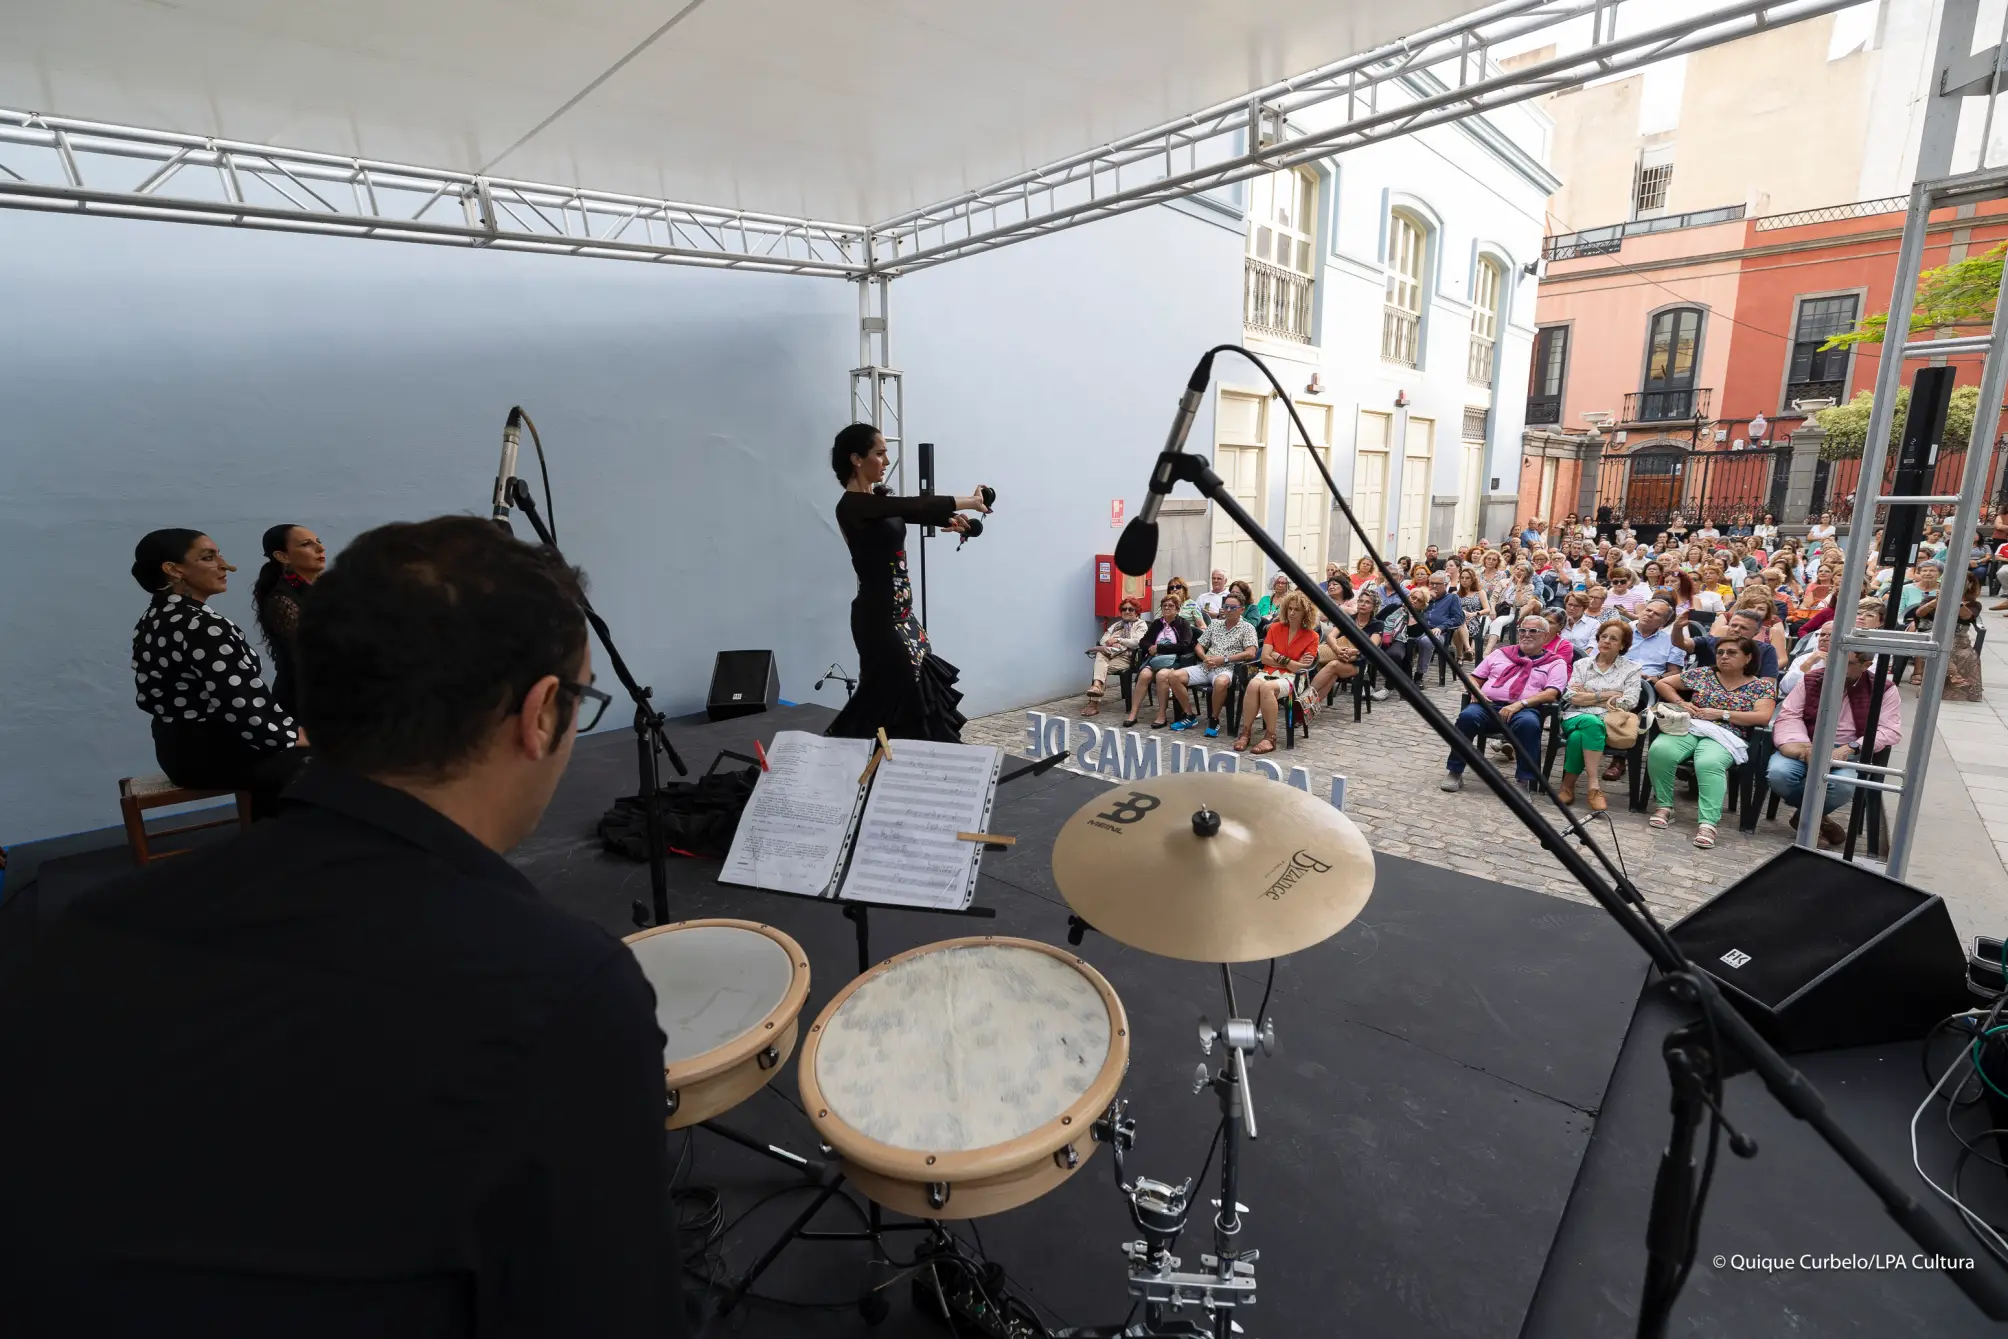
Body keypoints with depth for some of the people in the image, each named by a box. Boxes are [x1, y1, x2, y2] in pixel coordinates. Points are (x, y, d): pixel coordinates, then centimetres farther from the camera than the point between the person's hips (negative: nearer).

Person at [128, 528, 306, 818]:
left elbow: (149, 697, 12)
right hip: (211, 753, -10)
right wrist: (294, 735, -11)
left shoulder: (152, 621, 9)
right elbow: (245, 708, -27)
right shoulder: (201, 626, -22)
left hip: (181, 746, 10)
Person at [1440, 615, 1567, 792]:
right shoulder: (1501, 653, 24)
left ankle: (1526, 780, -27)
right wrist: (1476, 692, -2)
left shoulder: (1556, 663, 15)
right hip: (1488, 705, 2)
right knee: (1467, 716, -31)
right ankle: (1455, 772, -20)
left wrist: (1520, 704, -17)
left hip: (1525, 710, -2)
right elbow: (1474, 678, 23)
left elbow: (1551, 693, -1)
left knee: (1528, 724, -38)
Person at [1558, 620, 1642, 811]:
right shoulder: (1581, 664, 16)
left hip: (1610, 722, -1)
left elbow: (1630, 702, -2)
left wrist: (1587, 696, -1)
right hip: (1577, 717, 1)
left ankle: (1568, 786, -28)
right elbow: (1573, 697, 2)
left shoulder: (1631, 668, 13)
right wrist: (1607, 695, -1)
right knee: (1590, 722, -38)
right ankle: (1595, 786, -36)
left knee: (1578, 737, -37)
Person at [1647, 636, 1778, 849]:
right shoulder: (1702, 673, 17)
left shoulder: (1761, 685, 11)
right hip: (1689, 729, 2)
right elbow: (1663, 683, 22)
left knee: (1709, 764, -38)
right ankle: (1664, 806, -17)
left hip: (1724, 736, -2)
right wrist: (1680, 703, 5)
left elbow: (1763, 717, -4)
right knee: (1659, 750, -32)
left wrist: (1721, 714, -9)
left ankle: (1708, 823, -39)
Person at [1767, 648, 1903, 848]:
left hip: (1849, 753, -1)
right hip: (1808, 746, 1)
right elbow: (1789, 715, -1)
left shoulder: (1883, 689, 2)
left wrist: (1851, 748, -20)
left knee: (1843, 785, -35)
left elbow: (1891, 731, -4)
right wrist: (1804, 745, -20)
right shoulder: (1811, 679, 4)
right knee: (1778, 773, -30)